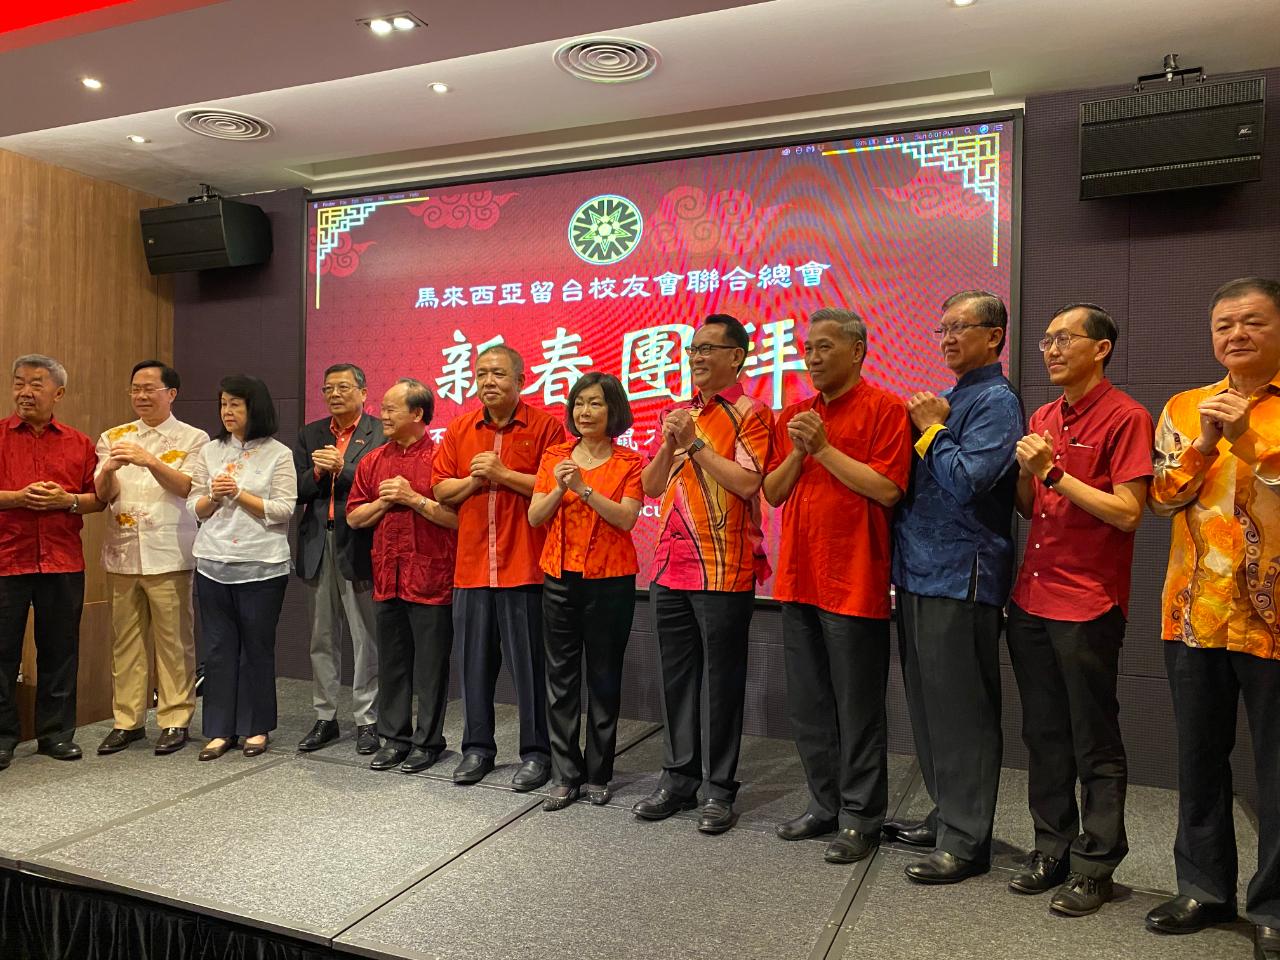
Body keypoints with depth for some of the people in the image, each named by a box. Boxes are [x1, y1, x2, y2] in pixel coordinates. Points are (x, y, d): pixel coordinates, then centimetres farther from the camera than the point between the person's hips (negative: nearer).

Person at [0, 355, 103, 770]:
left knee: (60, 651, 9)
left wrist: (67, 500, -9)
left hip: (64, 563, 2)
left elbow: (98, 498, 9)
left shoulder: (79, 443, 8)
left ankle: (56, 732, 21)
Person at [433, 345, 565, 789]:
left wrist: (503, 474, -14)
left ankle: (536, 752, 17)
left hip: (524, 567, -4)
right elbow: (441, 490, 10)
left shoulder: (545, 426, -3)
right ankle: (477, 747, 27)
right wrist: (475, 479, -7)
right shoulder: (459, 429, 11)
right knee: (475, 661, 13)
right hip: (471, 565, 5)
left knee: (529, 663, 3)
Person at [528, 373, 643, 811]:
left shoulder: (629, 463, -1)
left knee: (604, 679, 7)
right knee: (561, 678, 6)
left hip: (610, 581, -3)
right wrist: (558, 488, -15)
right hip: (560, 578, 3)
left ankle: (598, 774, 20)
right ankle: (566, 775, 16)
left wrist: (584, 488, -22)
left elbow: (626, 518, -14)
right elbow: (534, 517, 2)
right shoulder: (554, 457, 7)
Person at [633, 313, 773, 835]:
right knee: (676, 677, 12)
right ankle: (679, 777, 25)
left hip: (724, 570, -6)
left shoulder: (749, 412, -4)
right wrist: (669, 444, -5)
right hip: (671, 567, 6)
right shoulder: (676, 413, 15)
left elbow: (747, 482, -17)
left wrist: (694, 442, -15)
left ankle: (719, 788, 16)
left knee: (722, 681, 4)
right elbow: (651, 486, 12)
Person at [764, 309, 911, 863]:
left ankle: (860, 820, 18)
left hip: (854, 582, -7)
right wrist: (798, 452, -6)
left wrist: (825, 448, -14)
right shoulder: (794, 416, 14)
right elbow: (773, 492, 10)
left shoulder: (884, 408, -5)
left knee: (857, 708, 4)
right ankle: (825, 806, 30)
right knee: (807, 705, 14)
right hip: (798, 578, 7)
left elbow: (888, 488, -15)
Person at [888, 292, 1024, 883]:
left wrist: (931, 429, -9)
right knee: (928, 704, 16)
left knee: (960, 712, -2)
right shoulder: (947, 401, 18)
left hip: (961, 578, -9)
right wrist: (928, 427, 7)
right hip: (921, 573, 9)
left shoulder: (997, 402, -8)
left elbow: (966, 480, -21)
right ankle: (945, 815, 29)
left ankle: (965, 840, 9)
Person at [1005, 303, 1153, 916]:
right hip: (1031, 600, 7)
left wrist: (1055, 474, -17)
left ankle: (1095, 865, 19)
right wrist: (1025, 472, -4)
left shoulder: (1124, 417, -8)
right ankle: (1053, 849, 28)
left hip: (1088, 606, -7)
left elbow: (1128, 513, -15)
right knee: (1043, 736, 14)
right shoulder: (1043, 418, 13)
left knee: (1094, 745, 6)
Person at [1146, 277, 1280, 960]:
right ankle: (1205, 887, 29)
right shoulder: (1184, 408, 10)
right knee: (1199, 758, 13)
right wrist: (1205, 443, -11)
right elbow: (1163, 495, 3)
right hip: (1195, 613, 4)